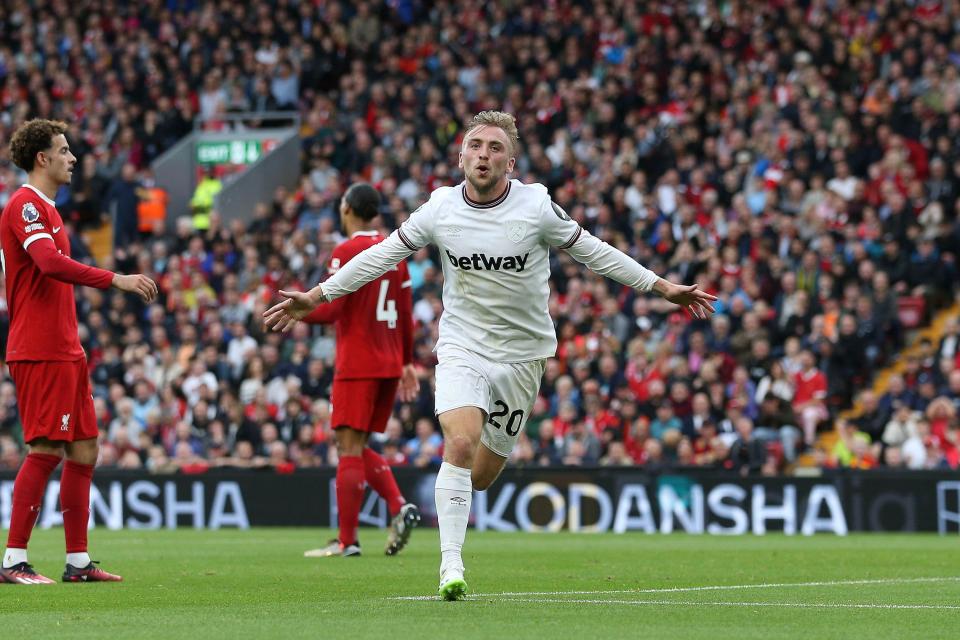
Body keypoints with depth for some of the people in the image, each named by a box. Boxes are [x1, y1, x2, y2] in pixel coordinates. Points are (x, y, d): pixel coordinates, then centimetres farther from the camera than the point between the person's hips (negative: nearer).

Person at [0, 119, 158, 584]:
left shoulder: (46, 209, 20)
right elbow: (50, 263, -26)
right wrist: (114, 279, -28)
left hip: (64, 350, 10)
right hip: (39, 351, -10)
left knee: (83, 450, 9)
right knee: (46, 450, -11)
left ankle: (78, 561, 12)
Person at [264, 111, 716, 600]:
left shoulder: (537, 206, -10)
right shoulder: (439, 208, -6)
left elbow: (591, 251, 2)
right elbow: (381, 255, 5)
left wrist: (663, 288, 3)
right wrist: (315, 297, 6)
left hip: (523, 353, 0)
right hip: (461, 348, 0)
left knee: (480, 476, 4)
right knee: (460, 444, -24)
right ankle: (451, 568, -19)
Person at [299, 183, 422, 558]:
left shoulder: (346, 252, -9)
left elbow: (329, 311, -15)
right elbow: (406, 315, 15)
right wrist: (406, 363, 21)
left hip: (357, 365, -7)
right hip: (389, 364, 7)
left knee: (349, 448, -6)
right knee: (358, 448, 14)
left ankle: (347, 541, -8)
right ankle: (399, 507, -6)